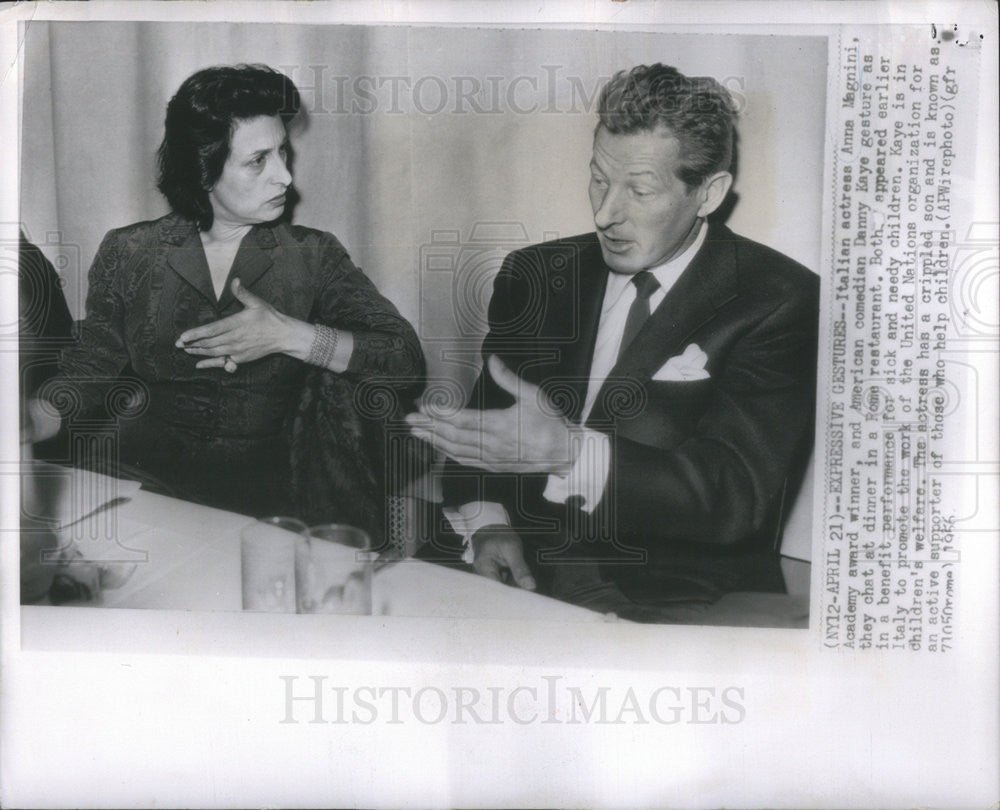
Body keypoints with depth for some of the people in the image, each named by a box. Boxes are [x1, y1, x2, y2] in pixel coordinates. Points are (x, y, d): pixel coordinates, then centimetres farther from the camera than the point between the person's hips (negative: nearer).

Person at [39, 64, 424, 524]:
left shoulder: (312, 256, 2)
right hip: (146, 470, -4)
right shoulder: (128, 252, 6)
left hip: (266, 486, 4)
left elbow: (407, 361, -7)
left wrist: (289, 336, -18)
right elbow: (87, 370, 6)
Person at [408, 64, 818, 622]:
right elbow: (483, 423, 12)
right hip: (520, 567, 5)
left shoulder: (783, 303, -5)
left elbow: (734, 496, -15)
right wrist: (487, 523, -9)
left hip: (669, 600, -4)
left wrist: (568, 451, -28)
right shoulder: (533, 275, 9)